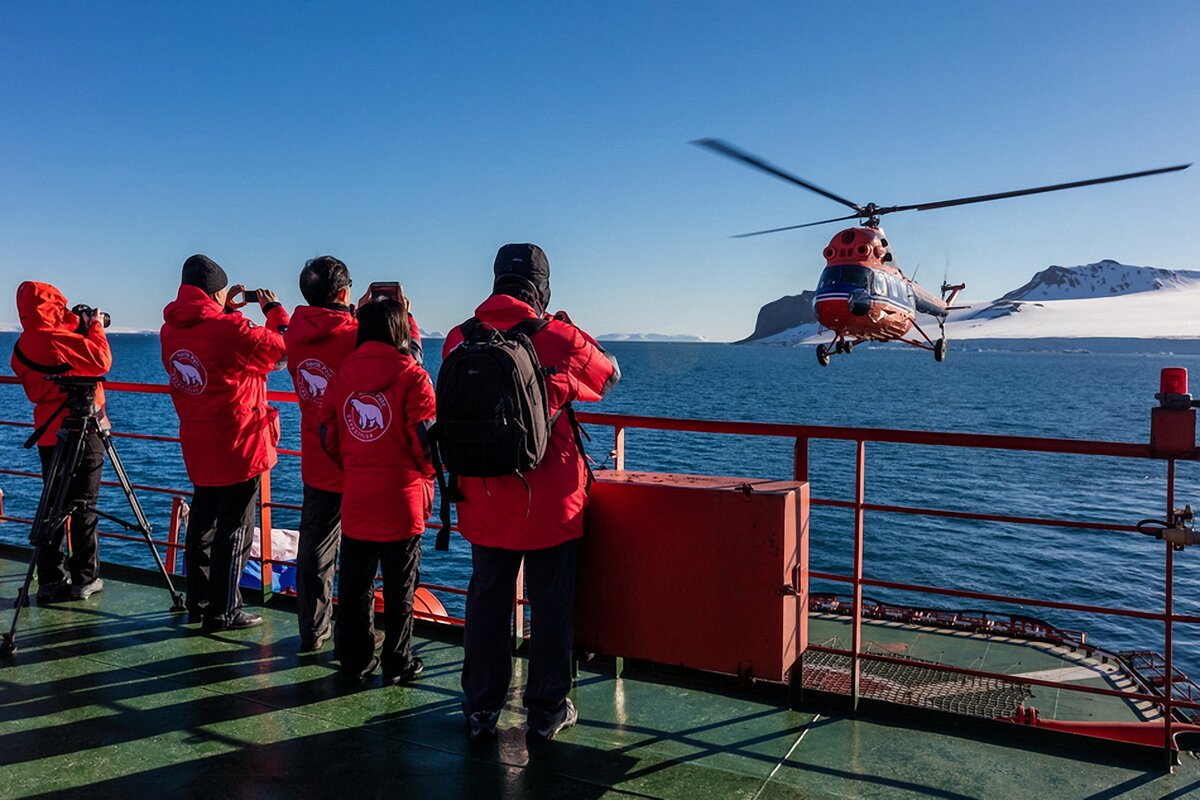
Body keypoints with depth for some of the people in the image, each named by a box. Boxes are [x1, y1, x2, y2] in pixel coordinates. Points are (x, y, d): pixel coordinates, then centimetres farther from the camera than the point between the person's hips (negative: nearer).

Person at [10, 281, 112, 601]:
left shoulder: (21, 347, 11)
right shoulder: (54, 338, -15)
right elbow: (101, 361, -16)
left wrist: (78, 328, 16)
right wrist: (95, 326, -1)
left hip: (48, 433, 7)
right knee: (83, 506, -1)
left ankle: (49, 580, 12)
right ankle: (85, 579, 4)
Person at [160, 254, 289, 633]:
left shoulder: (171, 330, 3)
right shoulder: (228, 328, -20)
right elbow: (280, 348, -9)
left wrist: (227, 309, 18)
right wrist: (275, 311, 6)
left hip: (197, 446, 8)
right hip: (238, 445, -8)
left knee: (202, 523, 19)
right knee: (234, 530, 2)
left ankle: (198, 604, 30)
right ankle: (223, 613, 10)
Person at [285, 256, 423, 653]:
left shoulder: (296, 335, -2)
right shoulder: (356, 337, -21)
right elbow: (409, 357, -12)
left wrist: (357, 314, 16)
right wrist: (404, 316, 0)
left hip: (316, 463, 5)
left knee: (314, 547, 16)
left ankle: (312, 631, 27)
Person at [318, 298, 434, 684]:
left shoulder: (342, 374, 4)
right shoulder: (412, 377, -10)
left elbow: (327, 435, 7)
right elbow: (426, 438, -14)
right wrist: (426, 473, 3)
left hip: (355, 498, 4)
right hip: (402, 497, -4)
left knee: (354, 583, 15)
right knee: (400, 587, 8)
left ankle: (354, 659, 26)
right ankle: (398, 664, 18)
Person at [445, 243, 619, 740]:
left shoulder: (459, 340, -4)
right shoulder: (561, 336, -12)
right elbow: (609, 376, 7)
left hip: (484, 503, 3)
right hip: (551, 501, -3)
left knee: (486, 602, 16)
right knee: (550, 606, 12)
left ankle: (481, 710, 26)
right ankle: (547, 711, 23)